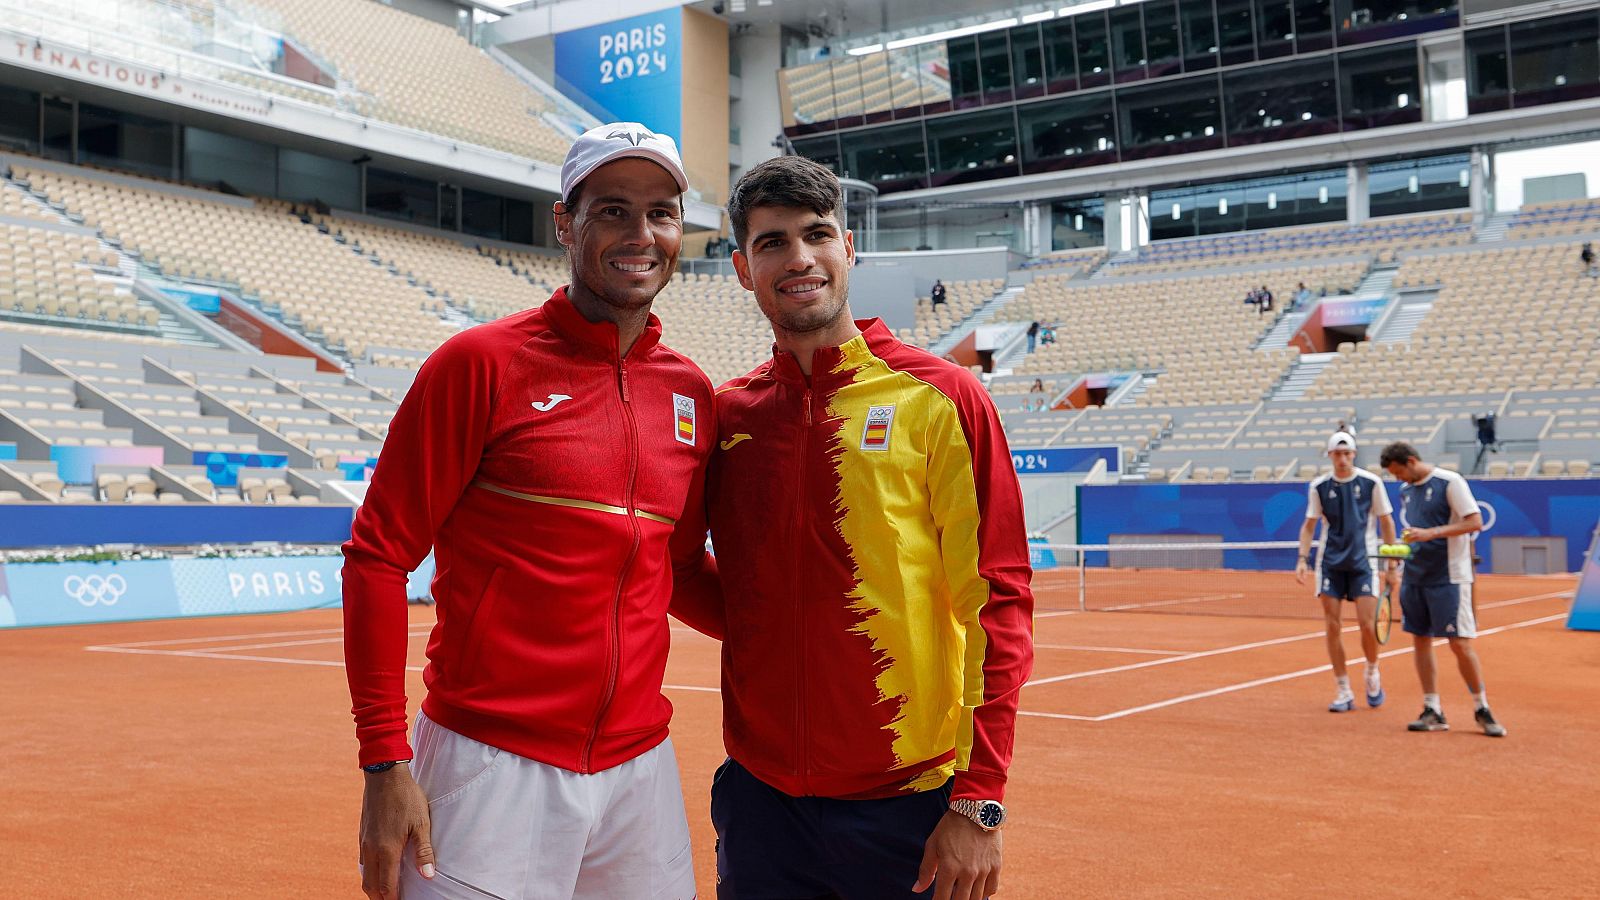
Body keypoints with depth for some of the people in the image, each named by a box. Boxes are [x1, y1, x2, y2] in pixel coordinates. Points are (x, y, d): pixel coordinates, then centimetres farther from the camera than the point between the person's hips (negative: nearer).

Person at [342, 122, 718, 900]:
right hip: (493, 770, -5)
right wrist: (386, 763, -11)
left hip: (641, 770, 5)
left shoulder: (692, 392, 8)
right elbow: (378, 555, -7)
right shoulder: (482, 362, -7)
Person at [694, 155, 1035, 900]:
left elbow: (998, 601, -8)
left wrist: (979, 800, -13)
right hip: (759, 801, 3)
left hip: (911, 808, -3)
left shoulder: (942, 399, -6)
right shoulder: (725, 413, 4)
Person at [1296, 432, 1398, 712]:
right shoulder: (1319, 487, 2)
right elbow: (1309, 525, 6)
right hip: (1330, 563, 2)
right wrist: (1303, 558, -6)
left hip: (1363, 562, -2)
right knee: (1333, 627, -1)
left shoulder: (1371, 483, -2)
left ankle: (1372, 673, 21)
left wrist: (1391, 563, 1)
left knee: (1367, 624, -9)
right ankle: (1343, 692, 8)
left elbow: (1386, 522, 4)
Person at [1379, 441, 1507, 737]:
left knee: (1460, 644, -6)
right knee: (1420, 641, 6)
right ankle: (1433, 712, 13)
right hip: (1415, 577, 7)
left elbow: (1475, 522, -15)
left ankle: (1483, 710, 9)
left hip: (1448, 578, -7)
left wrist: (1430, 533, -23)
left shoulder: (1450, 482, -10)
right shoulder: (1406, 490, 12)